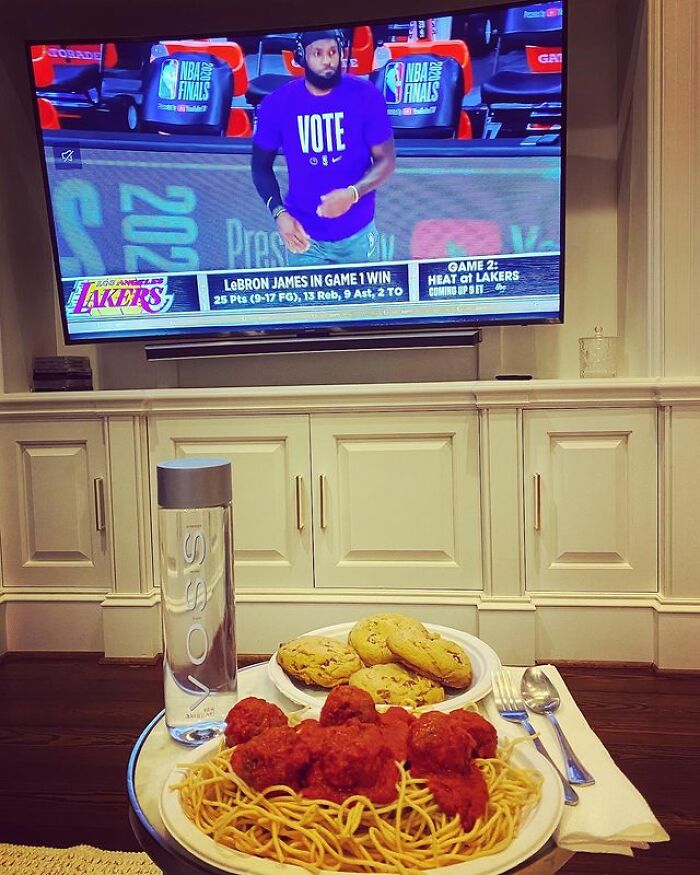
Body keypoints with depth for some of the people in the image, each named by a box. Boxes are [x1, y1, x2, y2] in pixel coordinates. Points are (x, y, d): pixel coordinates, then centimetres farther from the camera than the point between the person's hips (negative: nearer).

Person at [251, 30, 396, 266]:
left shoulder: (366, 95, -8)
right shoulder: (277, 103, -6)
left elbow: (386, 160, -6)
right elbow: (261, 166, 4)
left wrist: (353, 193, -25)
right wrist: (278, 213, -12)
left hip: (357, 234, 0)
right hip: (304, 235, 0)